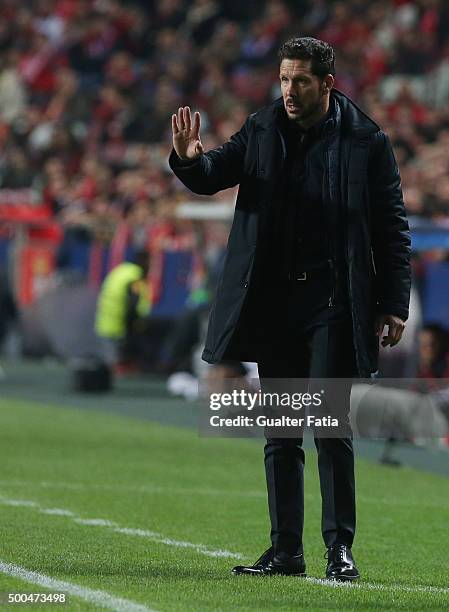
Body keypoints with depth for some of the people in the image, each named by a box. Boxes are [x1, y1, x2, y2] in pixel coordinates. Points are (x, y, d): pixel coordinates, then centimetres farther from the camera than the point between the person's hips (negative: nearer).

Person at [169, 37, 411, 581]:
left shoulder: (366, 142, -2)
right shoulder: (262, 131, 7)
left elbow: (392, 229, 0)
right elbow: (215, 174, -1)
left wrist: (393, 305, -5)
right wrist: (190, 160, -25)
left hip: (334, 306, -4)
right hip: (274, 303, 4)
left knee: (331, 429, -6)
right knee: (279, 434, 7)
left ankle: (339, 548, 1)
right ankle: (285, 550, 12)